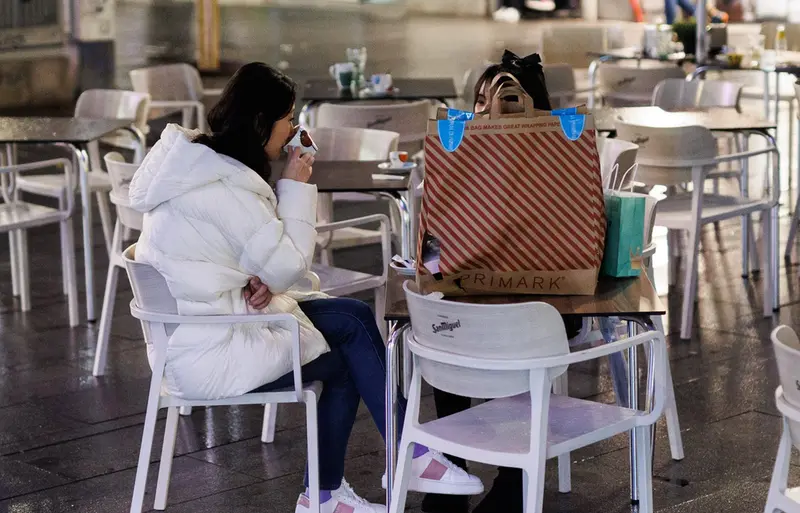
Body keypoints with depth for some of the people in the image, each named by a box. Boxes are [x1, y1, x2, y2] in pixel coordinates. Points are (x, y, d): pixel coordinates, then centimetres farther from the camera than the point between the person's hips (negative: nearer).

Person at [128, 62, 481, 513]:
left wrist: (260, 280, -4)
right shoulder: (227, 186, -24)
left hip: (188, 325, 9)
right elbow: (290, 268, -18)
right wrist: (296, 187, -9)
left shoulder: (198, 159, 7)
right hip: (210, 353, -9)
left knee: (355, 317, 5)